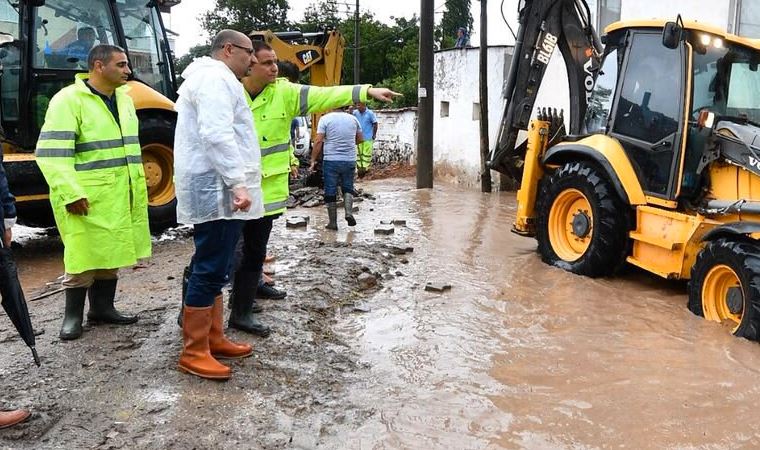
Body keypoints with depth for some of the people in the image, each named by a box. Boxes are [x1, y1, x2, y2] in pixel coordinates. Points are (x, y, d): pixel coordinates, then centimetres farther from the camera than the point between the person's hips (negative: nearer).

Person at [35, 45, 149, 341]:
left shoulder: (123, 99, 12)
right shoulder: (68, 100, -13)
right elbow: (51, 153, -18)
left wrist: (138, 186, 18)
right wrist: (71, 194, -24)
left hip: (120, 196, 7)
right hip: (86, 199, -7)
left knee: (111, 253, 14)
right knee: (84, 256, 1)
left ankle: (102, 308, 28)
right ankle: (73, 315, 16)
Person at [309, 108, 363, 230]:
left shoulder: (325, 119, -4)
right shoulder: (353, 119, 6)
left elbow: (318, 141, -9)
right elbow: (359, 139, 16)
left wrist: (313, 160, -2)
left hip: (331, 160, -3)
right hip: (350, 160, 3)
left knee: (330, 192, 6)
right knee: (348, 188, 17)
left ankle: (333, 222, 9)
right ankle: (349, 212, -5)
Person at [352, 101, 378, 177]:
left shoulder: (370, 113, -9)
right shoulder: (355, 113, 0)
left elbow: (375, 124, -3)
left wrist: (373, 136, -3)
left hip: (368, 138, -4)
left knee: (367, 154, -1)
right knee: (358, 153, 7)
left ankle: (365, 168, 6)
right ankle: (360, 167, 15)